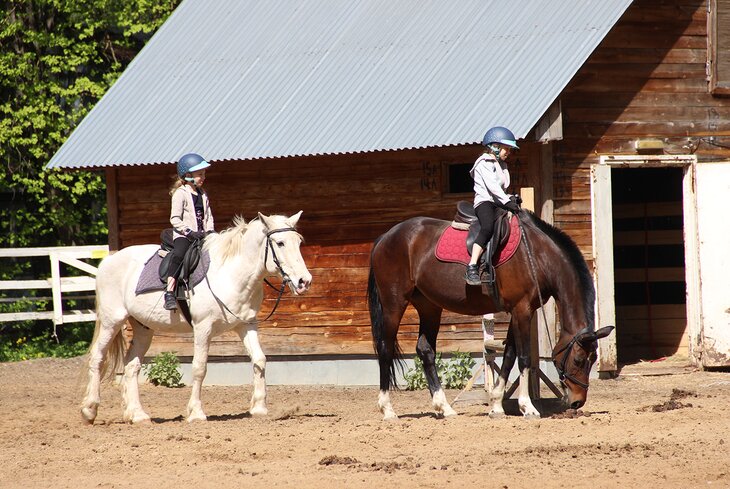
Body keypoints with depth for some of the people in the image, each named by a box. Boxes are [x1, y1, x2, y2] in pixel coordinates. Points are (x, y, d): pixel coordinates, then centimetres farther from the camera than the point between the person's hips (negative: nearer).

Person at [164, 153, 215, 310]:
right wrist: (190, 232, -20)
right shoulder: (180, 194, -4)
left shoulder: (203, 195, 17)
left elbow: (208, 217, 19)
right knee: (178, 256, -33)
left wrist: (210, 231, -1)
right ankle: (169, 293, -38)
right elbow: (175, 219, -10)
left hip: (201, 235, 7)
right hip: (183, 235, -7)